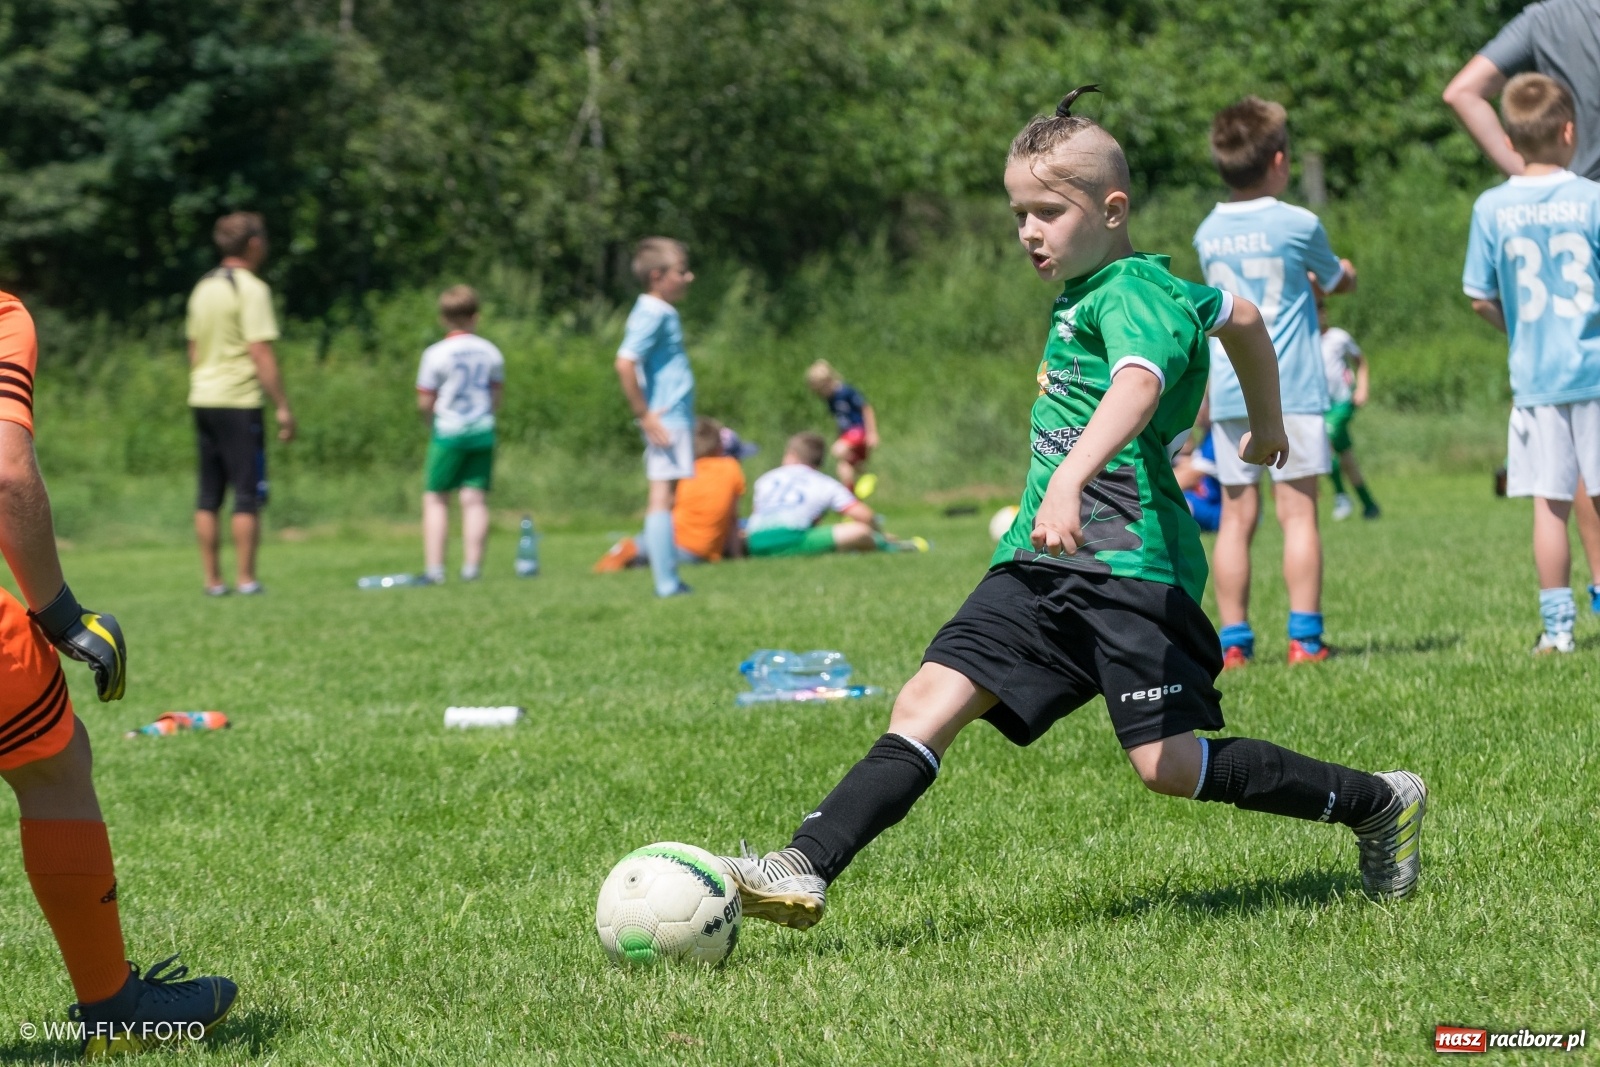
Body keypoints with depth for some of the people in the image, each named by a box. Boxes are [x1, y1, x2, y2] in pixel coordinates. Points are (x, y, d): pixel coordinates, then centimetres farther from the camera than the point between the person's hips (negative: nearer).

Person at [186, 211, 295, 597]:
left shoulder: (203, 288, 13)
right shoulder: (252, 289, -11)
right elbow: (260, 352, -16)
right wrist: (283, 406, -14)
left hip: (203, 399, 7)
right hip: (239, 402, -7)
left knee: (208, 496, 8)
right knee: (248, 496, -2)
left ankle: (213, 580, 9)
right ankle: (246, 579, -3)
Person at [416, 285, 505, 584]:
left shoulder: (436, 354, -8)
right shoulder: (491, 352, 3)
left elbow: (425, 403, -6)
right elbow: (496, 398, 7)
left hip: (448, 433, -3)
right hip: (482, 432, 3)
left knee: (435, 499, 3)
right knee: (476, 499, 2)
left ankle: (434, 568, -4)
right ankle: (472, 565, -3)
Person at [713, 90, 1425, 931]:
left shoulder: (1132, 294, -10)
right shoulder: (1084, 292, 19)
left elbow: (1138, 387, -33)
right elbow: (1241, 317, 35)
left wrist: (1069, 480, -50)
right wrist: (1265, 422, 52)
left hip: (1128, 562, -9)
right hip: (1044, 562, 9)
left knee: (1171, 765, -10)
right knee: (929, 701, -7)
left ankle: (1380, 805, 7)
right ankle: (808, 869, -13)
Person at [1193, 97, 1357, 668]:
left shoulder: (1208, 234, 7)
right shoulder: (1299, 225, -4)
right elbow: (1340, 281, 12)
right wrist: (1343, 269, 35)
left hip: (1228, 391, 3)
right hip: (1290, 387, -3)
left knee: (1236, 517, 5)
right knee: (1298, 511, -2)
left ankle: (1234, 640, 4)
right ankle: (1304, 636, -6)